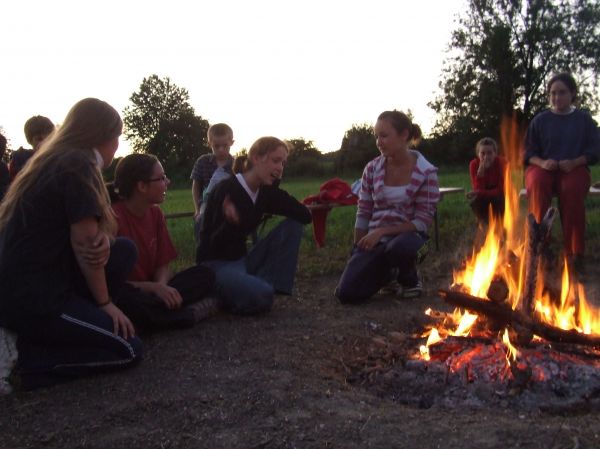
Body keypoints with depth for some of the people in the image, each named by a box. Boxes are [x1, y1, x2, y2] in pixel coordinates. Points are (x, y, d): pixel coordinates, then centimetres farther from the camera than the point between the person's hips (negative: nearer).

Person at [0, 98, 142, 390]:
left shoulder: (52, 163, 15)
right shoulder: (79, 164, -15)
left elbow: (84, 233, 12)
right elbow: (85, 243, -13)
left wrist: (102, 237, -13)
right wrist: (105, 302, -2)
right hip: (33, 299, -9)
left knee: (124, 250, 11)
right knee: (129, 349, -1)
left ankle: (60, 330, 8)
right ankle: (30, 357, -5)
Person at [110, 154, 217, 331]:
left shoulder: (155, 213, 2)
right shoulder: (113, 218, -19)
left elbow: (162, 265, 4)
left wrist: (161, 286, -19)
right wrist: (154, 287, -27)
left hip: (151, 291, 6)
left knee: (204, 274, -6)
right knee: (129, 302, -40)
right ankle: (190, 313, -18)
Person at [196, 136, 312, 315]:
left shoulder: (265, 192, 3)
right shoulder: (226, 190, -19)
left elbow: (305, 216, -3)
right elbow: (216, 243, -21)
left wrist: (276, 190, -10)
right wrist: (230, 223, -43)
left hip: (241, 260, 8)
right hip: (215, 264, -8)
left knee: (293, 225, -4)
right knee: (260, 295, -36)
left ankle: (263, 284, -8)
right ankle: (220, 296, -4)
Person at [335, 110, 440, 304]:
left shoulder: (426, 172, -10)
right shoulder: (372, 168, 0)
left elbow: (422, 221, -12)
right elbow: (363, 214, 5)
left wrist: (382, 232, -20)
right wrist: (357, 253, 2)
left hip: (408, 236, -3)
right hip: (375, 239, 3)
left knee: (399, 246, -42)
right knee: (346, 294, -15)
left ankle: (410, 279, -3)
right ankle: (387, 272, 18)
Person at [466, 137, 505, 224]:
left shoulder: (501, 162, -26)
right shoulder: (474, 164, -22)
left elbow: (501, 190, -27)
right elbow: (478, 189, -27)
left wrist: (479, 192, -39)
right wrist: (480, 172, -42)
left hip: (498, 194, -1)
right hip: (483, 194, 1)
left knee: (499, 198, -33)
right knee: (475, 200, -29)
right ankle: (484, 222, -4)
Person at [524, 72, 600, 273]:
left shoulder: (584, 119, 11)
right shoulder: (540, 120, 12)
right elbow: (529, 152, 10)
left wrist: (574, 162, -13)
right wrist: (542, 162, -12)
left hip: (574, 168, -1)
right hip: (542, 168, 1)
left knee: (572, 189, -38)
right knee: (538, 184, -38)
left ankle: (574, 254, -31)